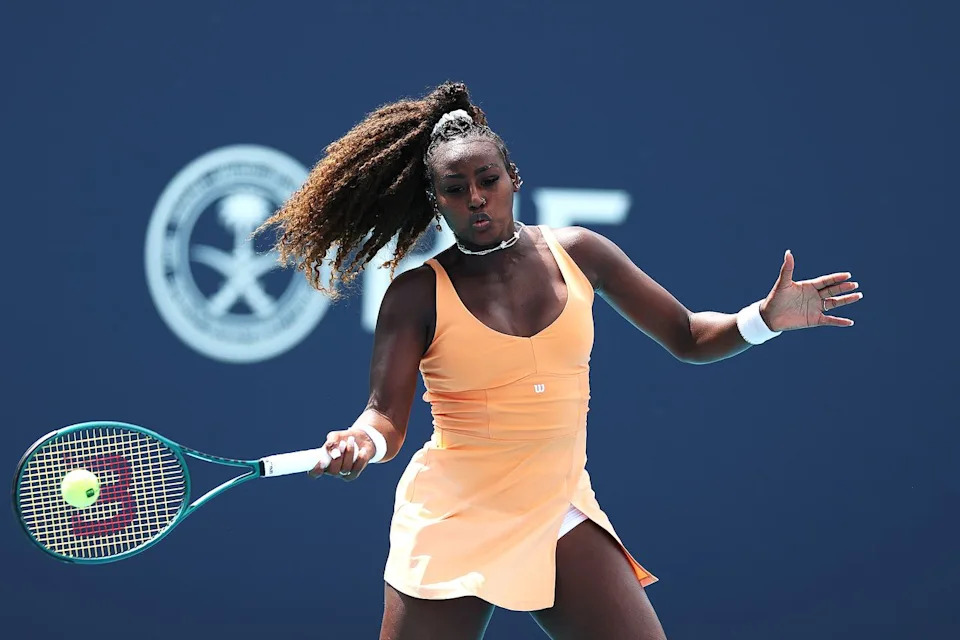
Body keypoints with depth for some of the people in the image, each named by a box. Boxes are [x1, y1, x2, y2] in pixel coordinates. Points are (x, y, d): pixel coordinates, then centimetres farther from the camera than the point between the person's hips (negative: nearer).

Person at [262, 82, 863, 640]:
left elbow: (687, 337, 9)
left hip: (561, 516, 2)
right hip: (451, 521, -2)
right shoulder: (419, 294, -5)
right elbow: (386, 415, -8)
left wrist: (764, 318, -8)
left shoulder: (578, 253, 2)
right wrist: (365, 440, -31)